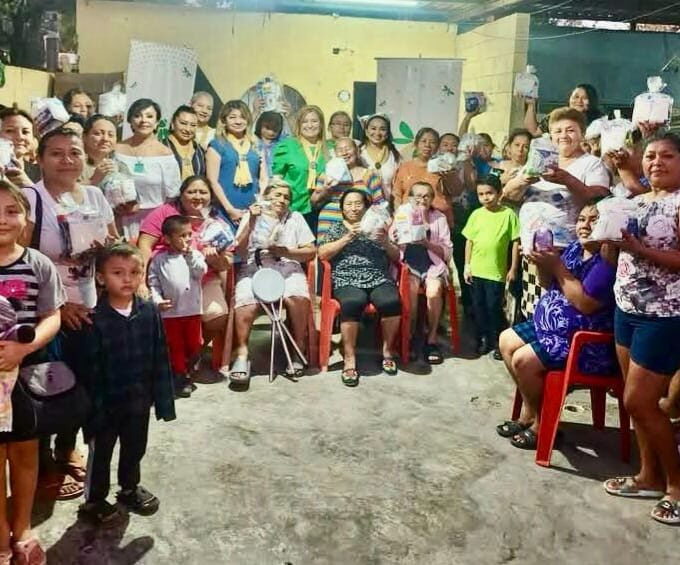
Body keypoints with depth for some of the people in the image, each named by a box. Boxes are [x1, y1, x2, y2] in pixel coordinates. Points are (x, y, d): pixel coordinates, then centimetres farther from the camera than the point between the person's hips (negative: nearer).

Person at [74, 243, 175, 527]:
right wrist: (93, 409, -14)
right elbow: (89, 370, -15)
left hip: (139, 400, 4)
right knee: (100, 453, 16)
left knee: (135, 449, 23)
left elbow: (160, 360, -4)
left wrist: (163, 399, -3)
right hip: (107, 402, -4)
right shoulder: (96, 320, -19)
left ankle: (130, 488, 47)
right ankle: (94, 500, 36)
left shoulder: (150, 312, -9)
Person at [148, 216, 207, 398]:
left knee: (194, 344, 9)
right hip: (170, 311, -1)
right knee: (175, 345, 8)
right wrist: (157, 300, -13)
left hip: (192, 309, 1)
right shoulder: (159, 259, -1)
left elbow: (201, 271, -13)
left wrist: (190, 255, -19)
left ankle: (189, 367, 36)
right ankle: (181, 377, 21)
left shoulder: (195, 255, 3)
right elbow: (153, 283, -1)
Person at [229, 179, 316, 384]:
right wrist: (252, 222, -9)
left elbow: (311, 251, 10)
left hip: (288, 270, 1)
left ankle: (298, 350, -15)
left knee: (298, 298, -32)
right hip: (254, 270, -1)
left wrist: (286, 251, -6)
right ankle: (241, 355, -22)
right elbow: (240, 250, 1)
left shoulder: (296, 218, 19)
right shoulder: (252, 216, 15)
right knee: (245, 303, -31)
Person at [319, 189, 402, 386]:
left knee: (392, 302, -31)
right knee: (352, 303, -36)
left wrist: (386, 242, -4)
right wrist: (348, 237, -6)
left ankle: (388, 350, -9)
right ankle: (349, 359, -26)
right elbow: (322, 254, 2)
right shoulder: (336, 229, 18)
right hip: (347, 281, -2)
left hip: (379, 279, 2)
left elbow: (396, 257, 17)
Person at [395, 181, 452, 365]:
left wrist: (428, 243, -13)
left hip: (434, 265, 0)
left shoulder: (439, 218, 7)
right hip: (409, 265, 0)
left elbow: (447, 253, 3)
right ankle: (408, 337, -14)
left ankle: (431, 339, -13)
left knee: (434, 291, -30)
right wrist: (397, 242, -15)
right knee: (411, 290, -32)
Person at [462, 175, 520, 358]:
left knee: (494, 307, 3)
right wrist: (467, 266, 4)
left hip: (496, 271, -3)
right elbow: (469, 241, 7)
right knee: (479, 306, 12)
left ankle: (496, 341, 18)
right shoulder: (476, 214, 2)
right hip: (476, 270, 4)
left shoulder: (508, 214, -7)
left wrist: (513, 268, -5)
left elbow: (515, 242, -4)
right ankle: (483, 338, 27)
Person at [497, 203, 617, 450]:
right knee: (506, 341, 11)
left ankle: (542, 423, 1)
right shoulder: (574, 248, 6)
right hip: (551, 326, 10)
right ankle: (529, 409, 18)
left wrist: (557, 266, -25)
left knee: (523, 360, -21)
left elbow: (585, 303, -30)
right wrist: (542, 264, -8)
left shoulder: (607, 260, -22)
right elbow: (549, 285, 14)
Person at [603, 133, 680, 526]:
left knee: (640, 402, -4)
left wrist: (639, 249, -26)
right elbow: (620, 255, 17)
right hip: (628, 309, 8)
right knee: (637, 400, 13)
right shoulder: (637, 202, 12)